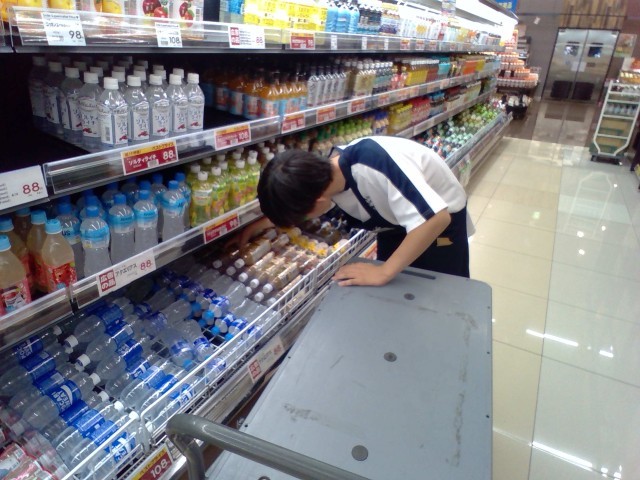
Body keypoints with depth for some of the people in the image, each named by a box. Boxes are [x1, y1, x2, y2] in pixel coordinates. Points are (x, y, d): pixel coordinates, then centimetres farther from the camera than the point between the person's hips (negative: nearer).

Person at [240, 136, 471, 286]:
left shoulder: (374, 164, -42)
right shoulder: (325, 174, -18)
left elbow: (436, 218, -42)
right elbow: (293, 207, 5)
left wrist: (383, 272, -38)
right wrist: (253, 228, 5)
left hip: (442, 215, -6)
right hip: (395, 219, 6)